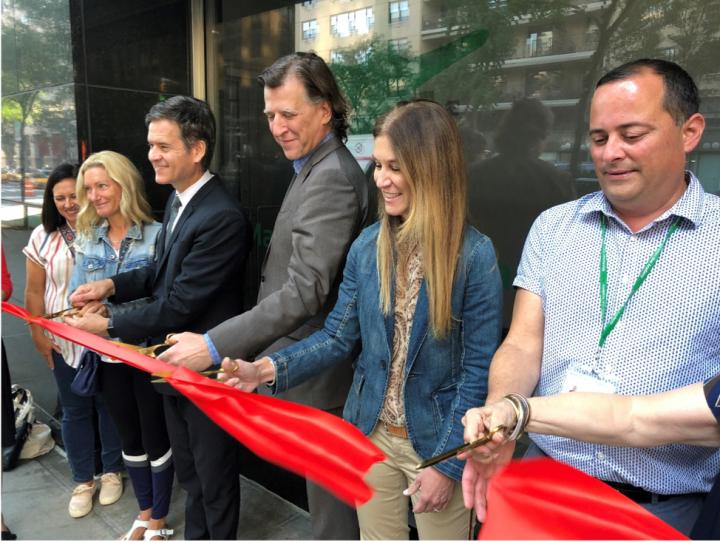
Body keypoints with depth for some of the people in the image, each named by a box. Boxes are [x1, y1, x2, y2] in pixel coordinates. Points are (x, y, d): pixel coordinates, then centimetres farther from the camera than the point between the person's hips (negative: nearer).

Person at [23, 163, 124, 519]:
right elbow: (34, 292, 5)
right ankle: (83, 480, 30)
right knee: (75, 411, 13)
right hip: (64, 341, 2)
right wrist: (38, 335, 3)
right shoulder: (43, 237, 1)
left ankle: (112, 471, 32)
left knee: (110, 406, 13)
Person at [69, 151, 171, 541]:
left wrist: (112, 318, -24)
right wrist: (85, 312, -17)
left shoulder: (156, 235, -13)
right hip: (108, 358, 5)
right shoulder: (87, 239, 4)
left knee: (155, 438, 11)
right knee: (129, 438, 20)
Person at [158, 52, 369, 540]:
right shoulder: (316, 169, 13)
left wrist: (215, 346, -29)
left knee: (328, 489, 7)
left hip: (316, 371, -10)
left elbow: (306, 289, -28)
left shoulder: (332, 177, -20)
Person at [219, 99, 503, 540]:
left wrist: (448, 463, -13)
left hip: (438, 442, -4)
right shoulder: (367, 246, -5)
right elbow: (338, 336, -1)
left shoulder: (475, 255, -17)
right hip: (372, 434, 4)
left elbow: (479, 370, -14)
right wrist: (268, 369, -14)